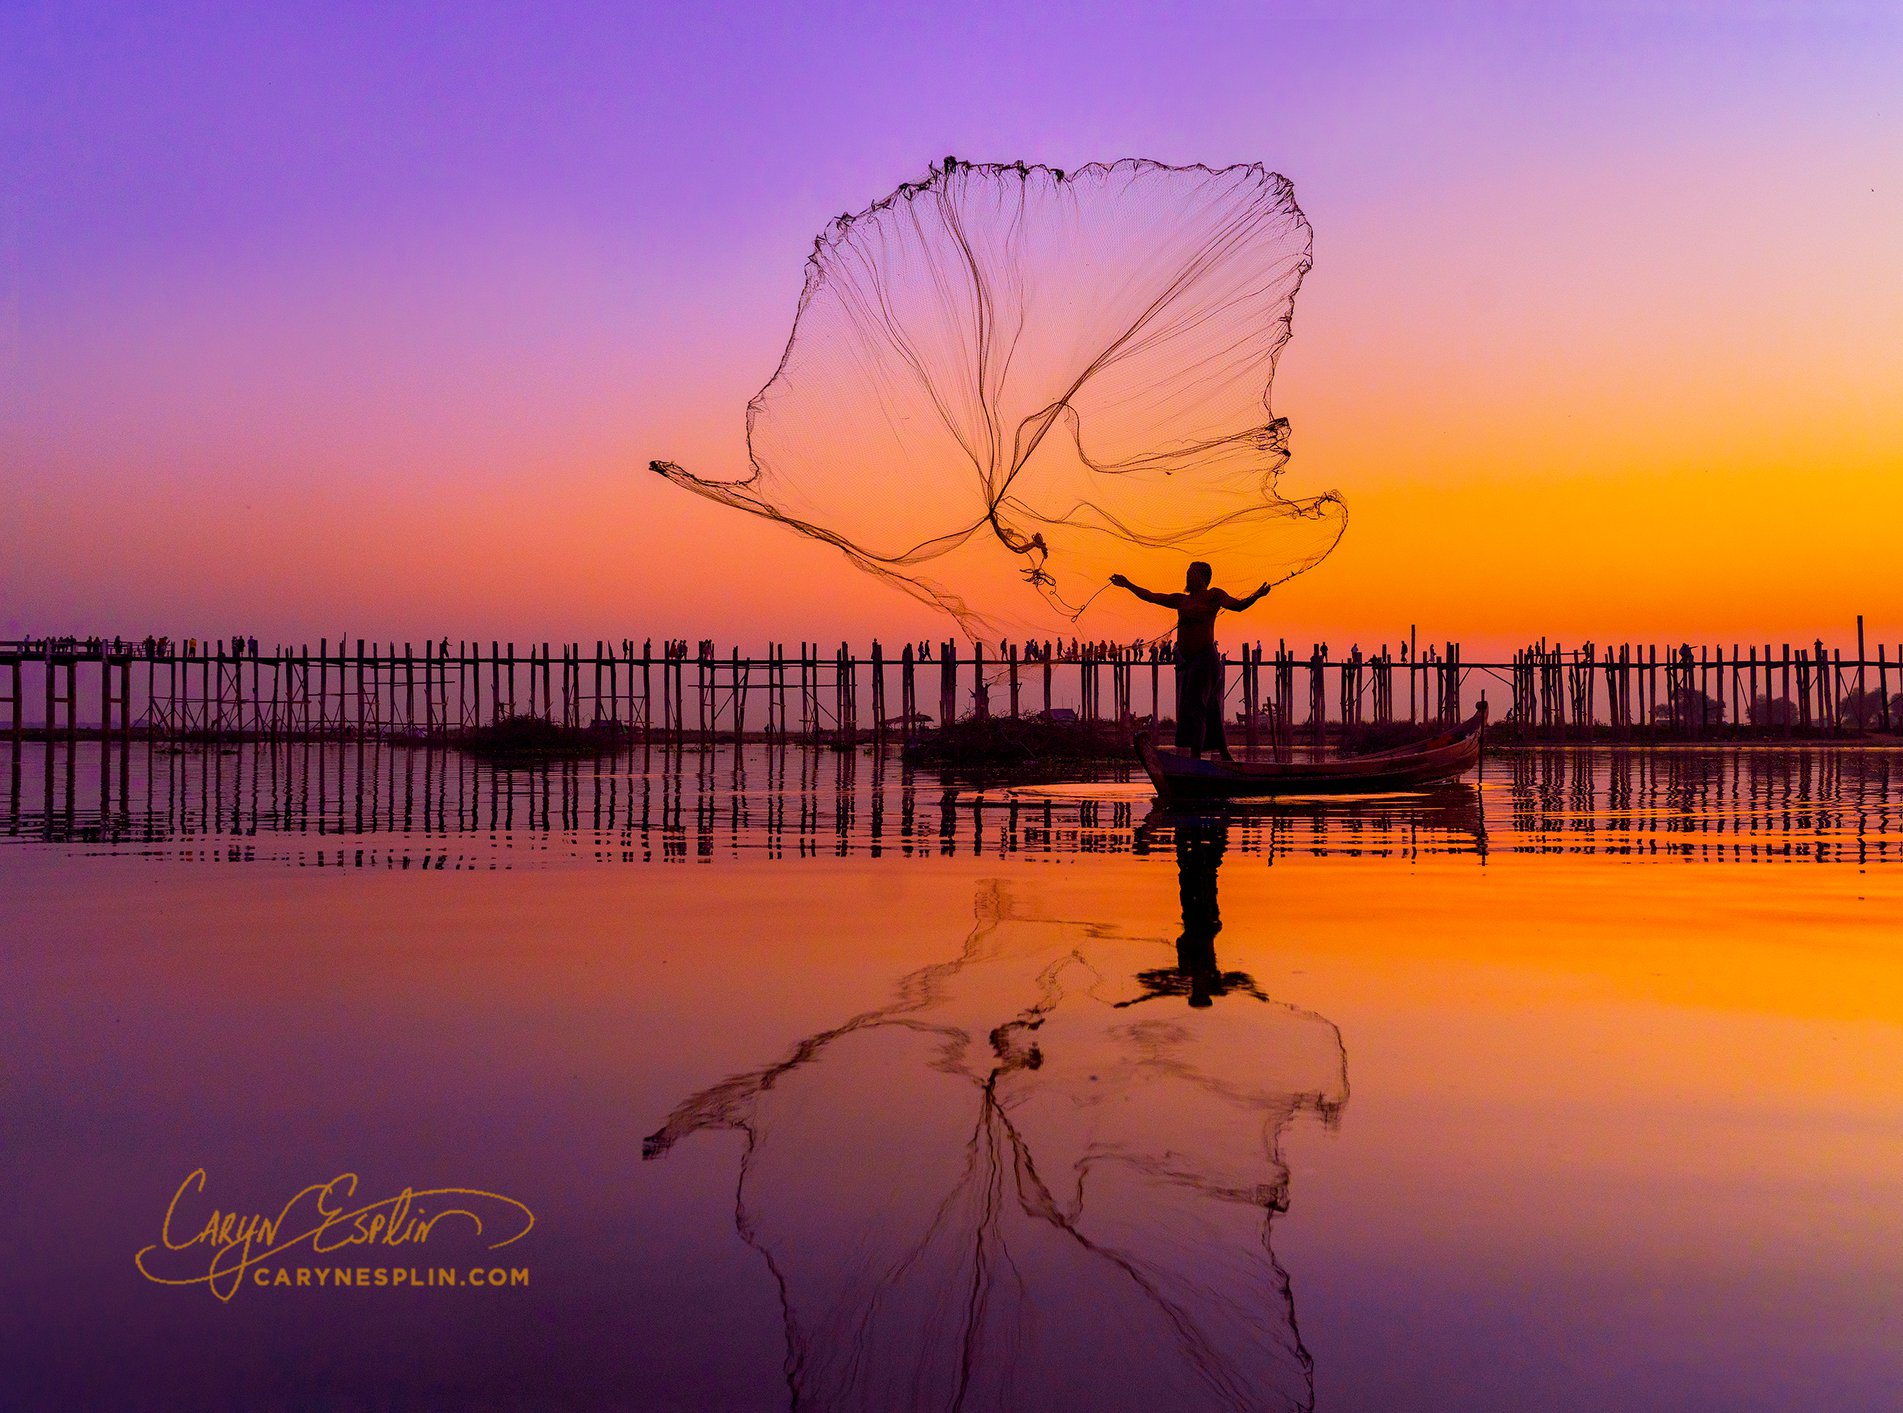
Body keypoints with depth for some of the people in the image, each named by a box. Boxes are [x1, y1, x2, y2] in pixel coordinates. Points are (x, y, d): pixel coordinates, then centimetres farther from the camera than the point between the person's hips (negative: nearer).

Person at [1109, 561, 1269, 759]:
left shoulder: (1213, 595, 0)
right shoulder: (1182, 600, 19)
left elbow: (1237, 605, -14)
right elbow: (1150, 596, 26)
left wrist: (1256, 596, -32)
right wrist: (1128, 585, 31)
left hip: (1205, 657, -7)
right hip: (1186, 660, 7)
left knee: (1194, 707, -14)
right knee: (1209, 711, 10)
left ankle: (1195, 756, -16)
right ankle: (1225, 756, 16)